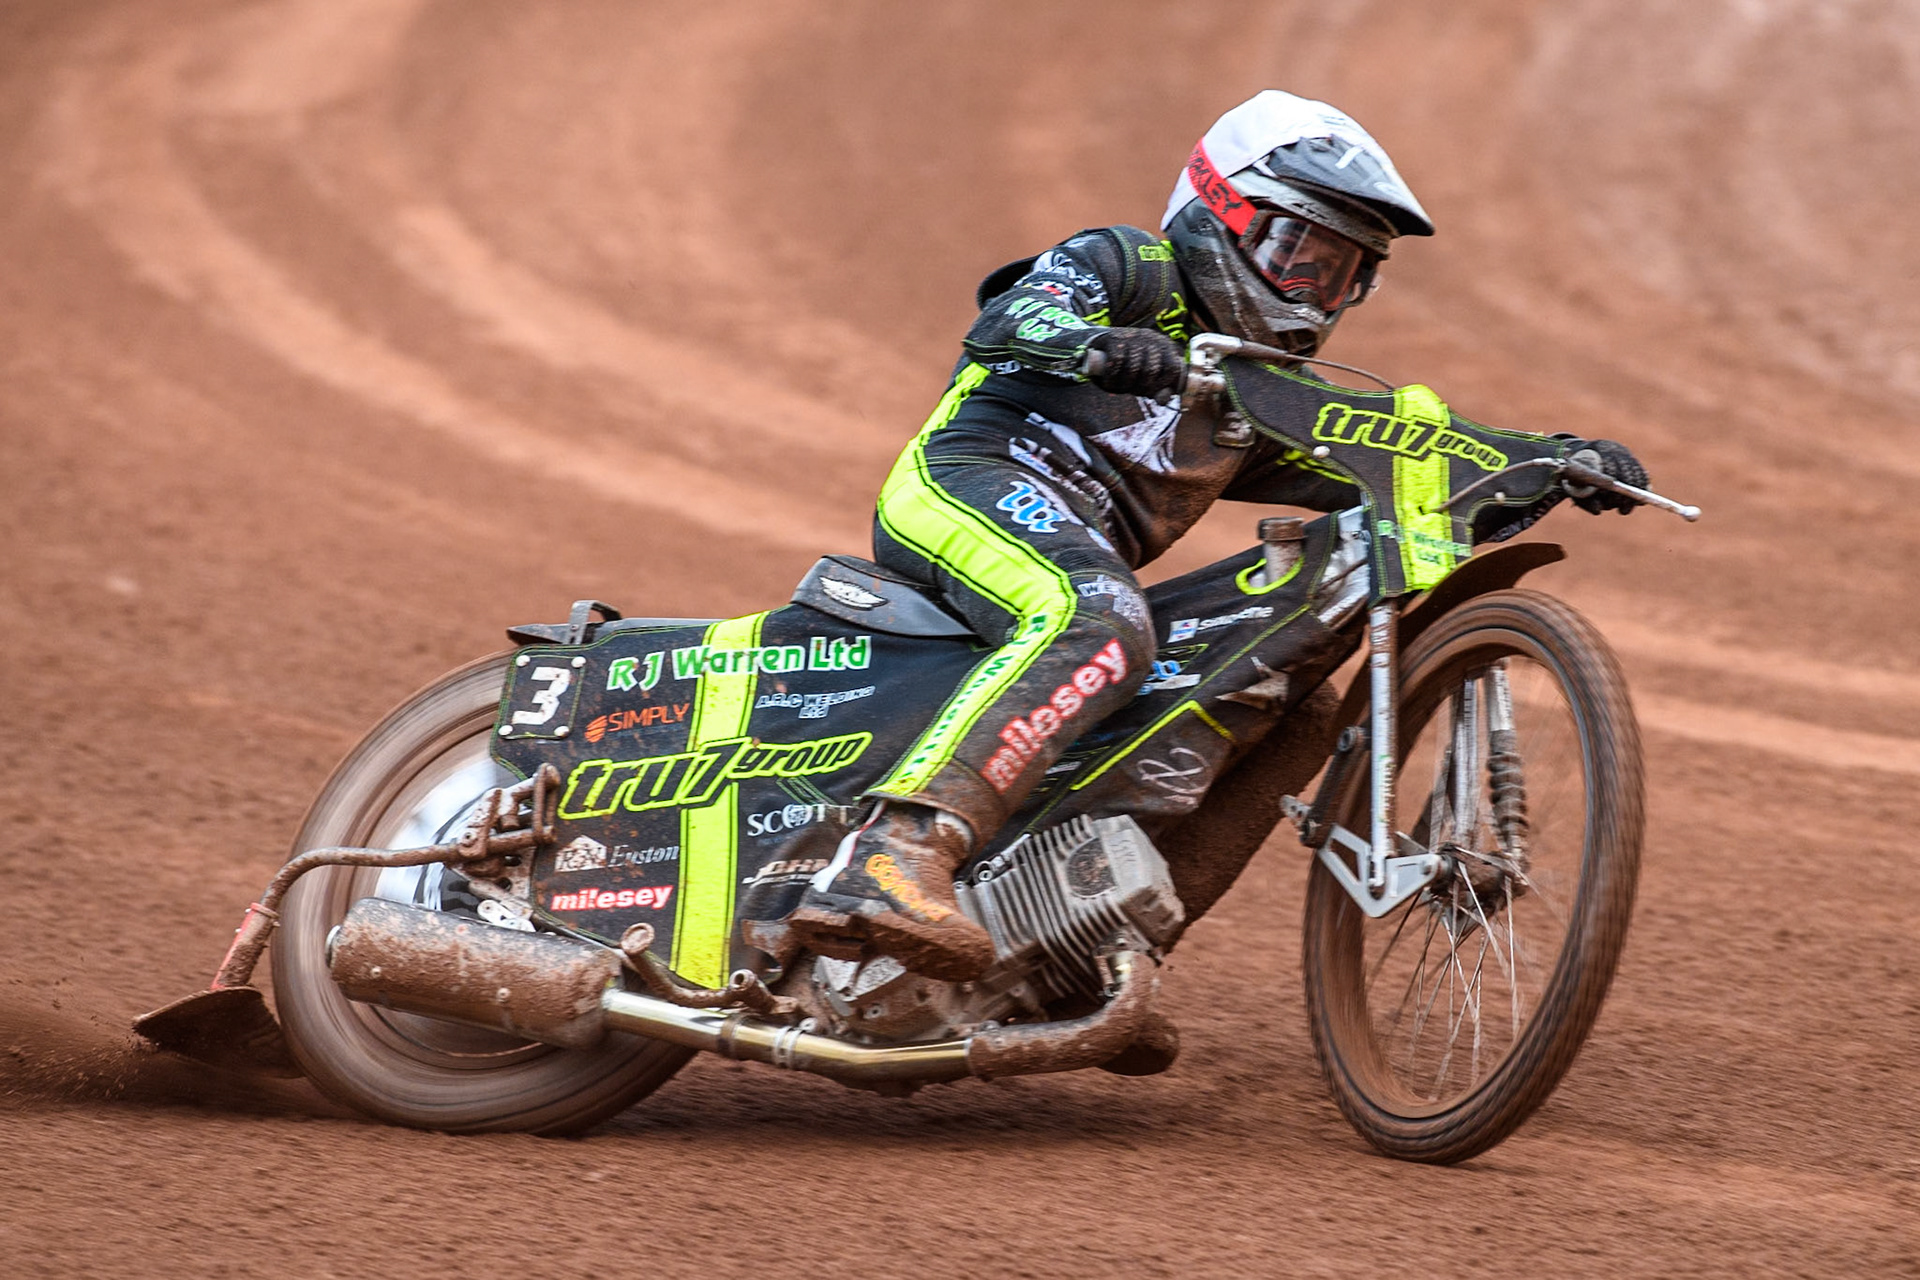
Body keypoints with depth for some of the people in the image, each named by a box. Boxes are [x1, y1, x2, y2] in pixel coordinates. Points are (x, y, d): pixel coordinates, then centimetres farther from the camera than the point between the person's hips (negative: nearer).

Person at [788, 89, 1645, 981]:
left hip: (1086, 564, 8)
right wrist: (1095, 344, -34)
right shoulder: (1128, 269, 9)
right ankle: (888, 862, -55)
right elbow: (1005, 321, -11)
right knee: (1099, 627, -36)